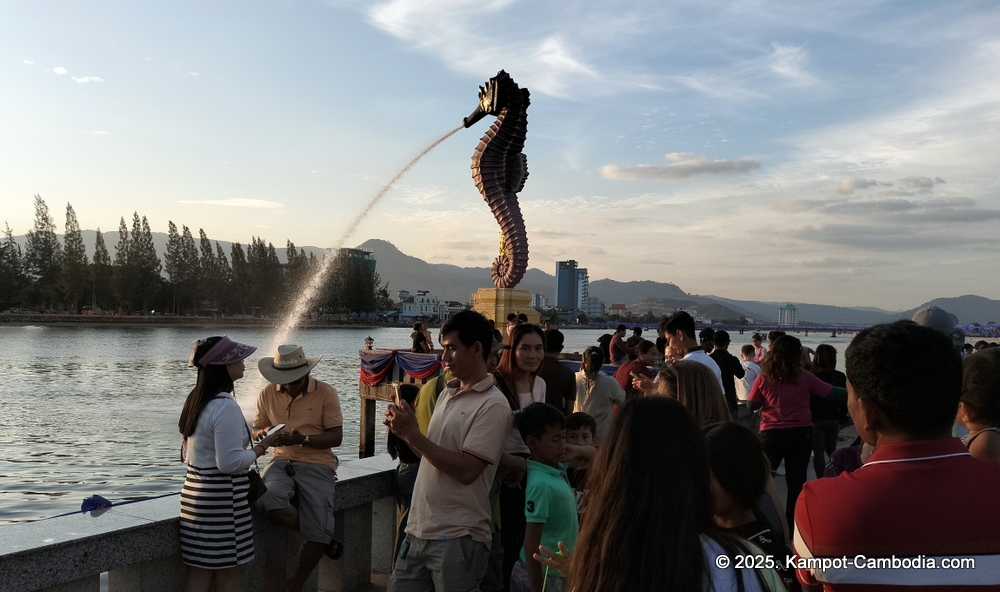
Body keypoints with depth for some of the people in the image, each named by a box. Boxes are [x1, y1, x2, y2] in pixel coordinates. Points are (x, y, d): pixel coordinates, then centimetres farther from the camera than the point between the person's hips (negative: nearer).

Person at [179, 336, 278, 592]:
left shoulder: (195, 400, 10)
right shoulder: (226, 407, -19)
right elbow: (230, 463, -23)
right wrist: (259, 449, -6)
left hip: (194, 492, 9)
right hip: (221, 499, -9)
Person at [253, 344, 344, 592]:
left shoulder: (326, 393, -6)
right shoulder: (268, 394, 4)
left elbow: (336, 437, -8)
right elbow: (256, 430, 11)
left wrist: (302, 439, -24)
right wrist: (265, 434, -14)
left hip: (317, 465, -2)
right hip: (281, 461, 3)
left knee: (317, 531, -15)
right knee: (268, 497, -32)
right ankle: (321, 539, -6)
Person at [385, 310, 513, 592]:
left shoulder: (493, 405, -13)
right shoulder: (447, 394, 11)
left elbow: (466, 470, -21)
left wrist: (414, 434, -17)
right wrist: (405, 433, 0)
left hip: (457, 537, -7)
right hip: (418, 529, 7)